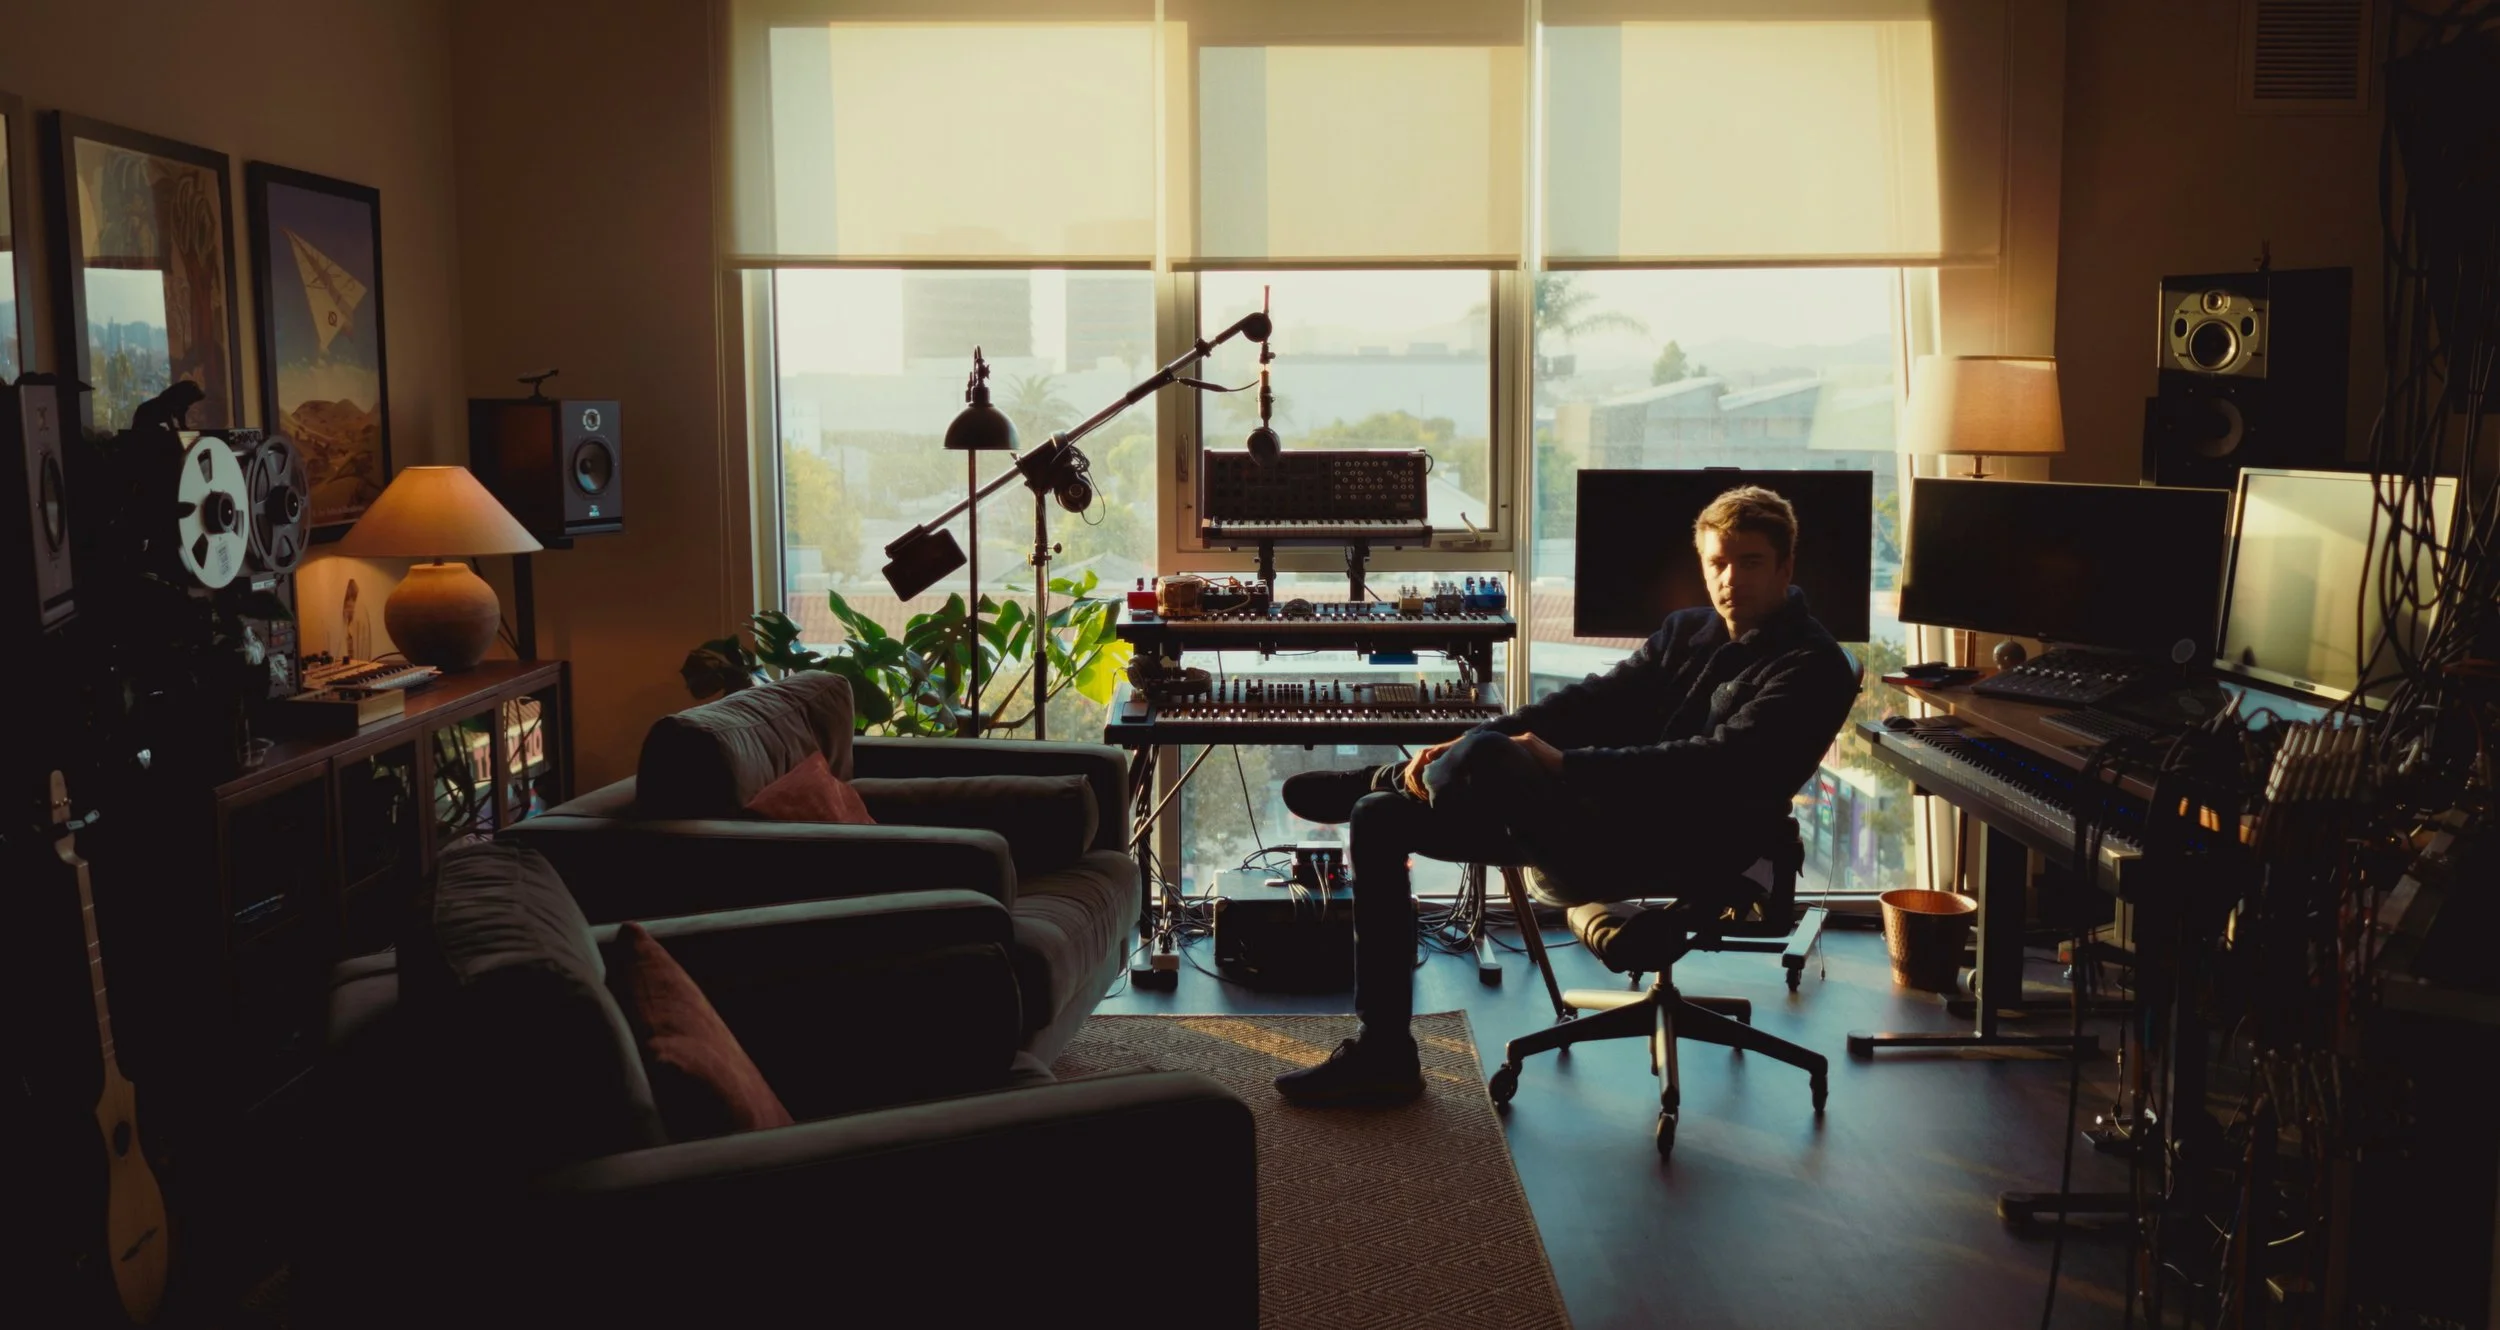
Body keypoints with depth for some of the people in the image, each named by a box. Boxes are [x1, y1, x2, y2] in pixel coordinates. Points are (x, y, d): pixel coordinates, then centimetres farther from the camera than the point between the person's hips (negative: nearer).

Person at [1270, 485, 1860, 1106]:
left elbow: (1718, 764, -20)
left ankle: (1384, 779, 12)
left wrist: (1565, 764, -24)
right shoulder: (1687, 631, 18)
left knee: (1485, 759, -29)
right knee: (1380, 821, 5)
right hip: (1605, 827, 9)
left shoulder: (1811, 666, -6)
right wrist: (1462, 744, -5)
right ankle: (1382, 1055, 5)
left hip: (1676, 851, -9)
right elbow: (1595, 700, 10)